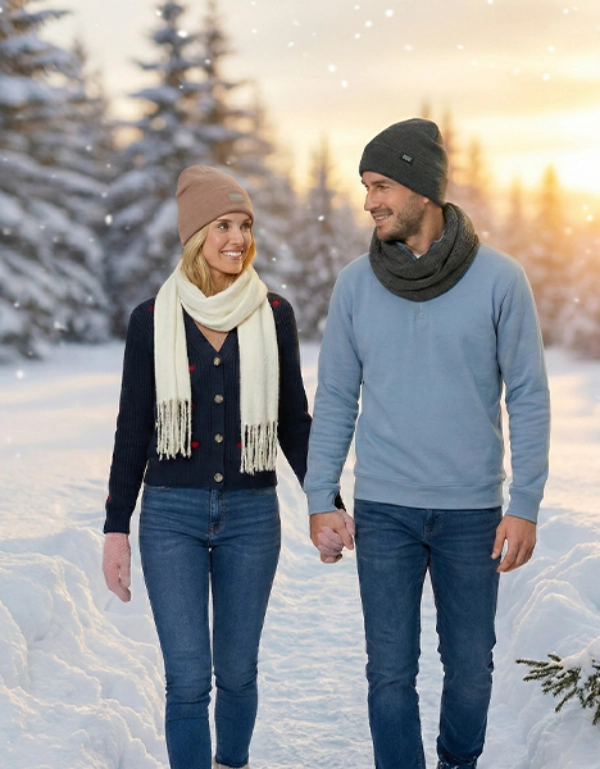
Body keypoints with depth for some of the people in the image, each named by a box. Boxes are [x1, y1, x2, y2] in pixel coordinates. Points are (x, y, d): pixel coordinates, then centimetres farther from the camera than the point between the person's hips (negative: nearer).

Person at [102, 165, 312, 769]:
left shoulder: (273, 315, 1)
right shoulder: (153, 319, -2)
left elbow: (293, 420, 8)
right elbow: (133, 430, 3)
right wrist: (115, 527, 2)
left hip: (251, 514, 1)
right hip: (171, 514, -1)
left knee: (237, 671, 11)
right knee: (188, 679, -5)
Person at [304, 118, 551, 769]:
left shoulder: (499, 279, -7)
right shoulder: (356, 284, -1)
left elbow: (528, 398, -4)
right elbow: (335, 399, 4)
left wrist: (525, 506, -8)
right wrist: (319, 501, 1)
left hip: (472, 509, -1)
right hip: (383, 509, 1)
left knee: (470, 666, 12)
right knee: (391, 671, 2)